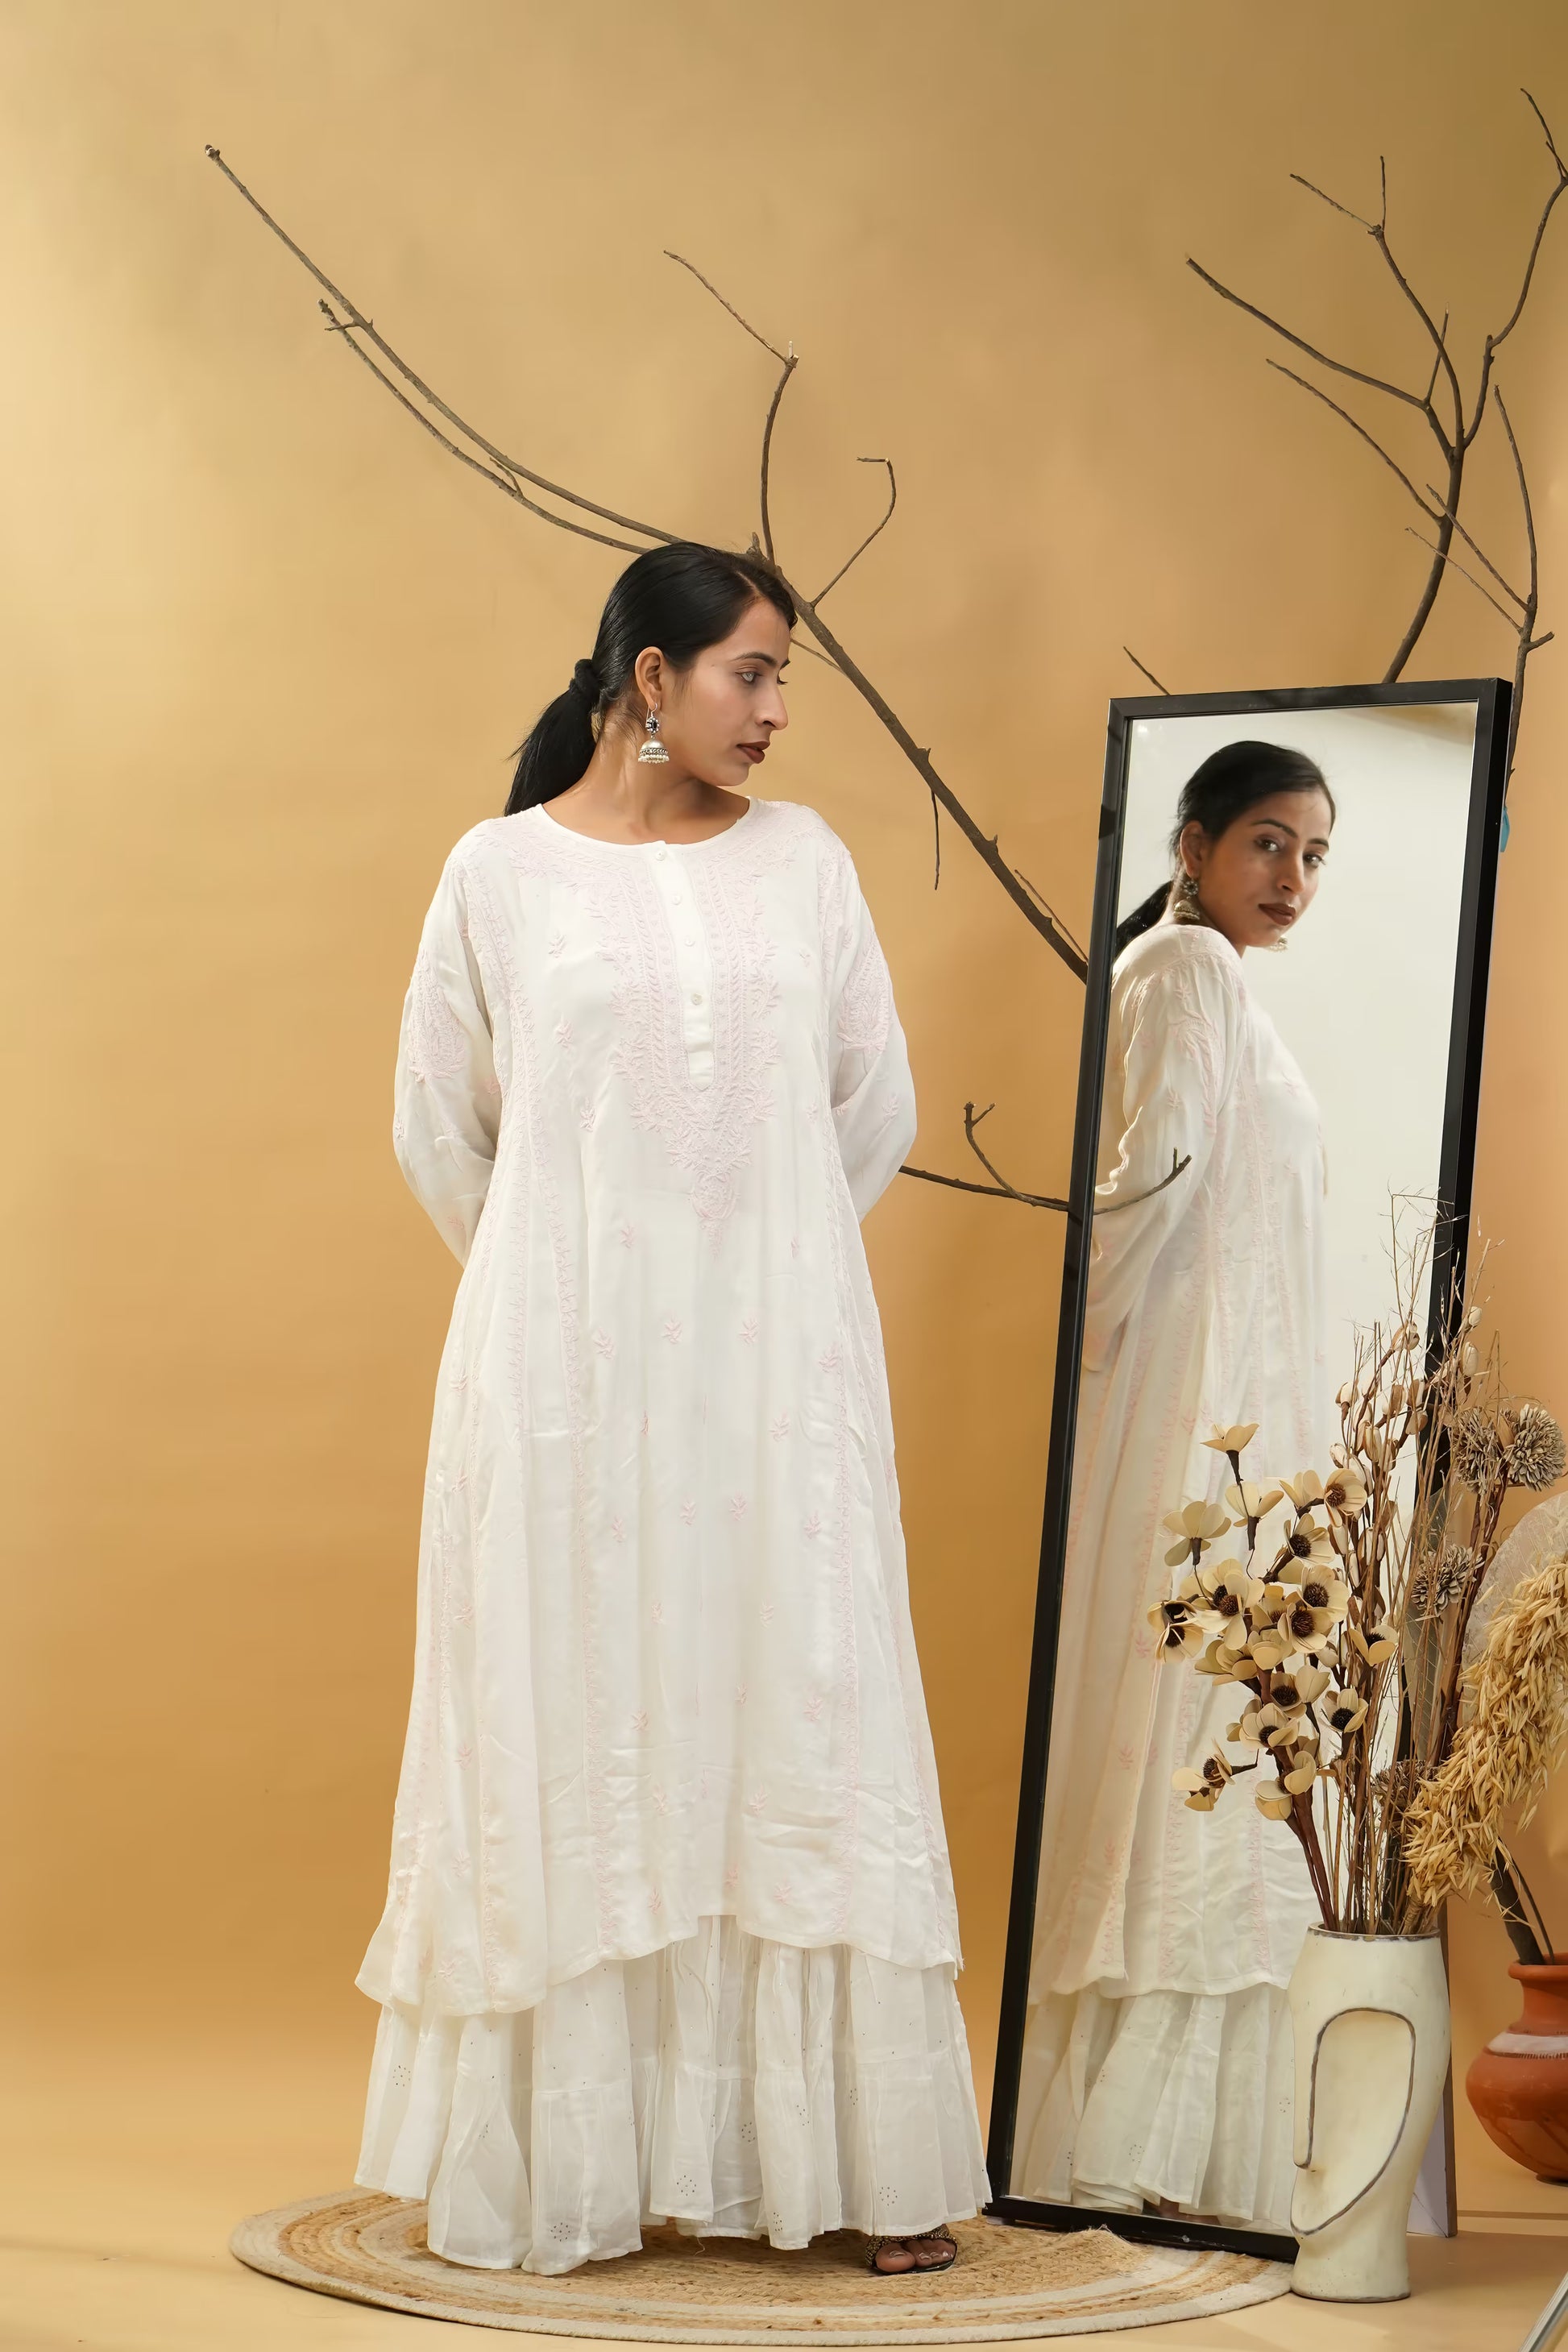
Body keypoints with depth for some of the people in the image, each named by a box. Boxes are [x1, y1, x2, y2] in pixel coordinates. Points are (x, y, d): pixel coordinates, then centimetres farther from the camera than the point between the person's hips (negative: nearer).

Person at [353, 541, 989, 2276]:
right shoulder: (501, 871, 1)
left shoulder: (801, 859, 7)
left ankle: (864, 2155, 5)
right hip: (569, 1376, -2)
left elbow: (877, 1107, 13)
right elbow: (438, 1126, 9)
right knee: (578, 1741, 1)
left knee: (803, 1724, 1)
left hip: (778, 1369, 2)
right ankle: (564, 2155, 9)